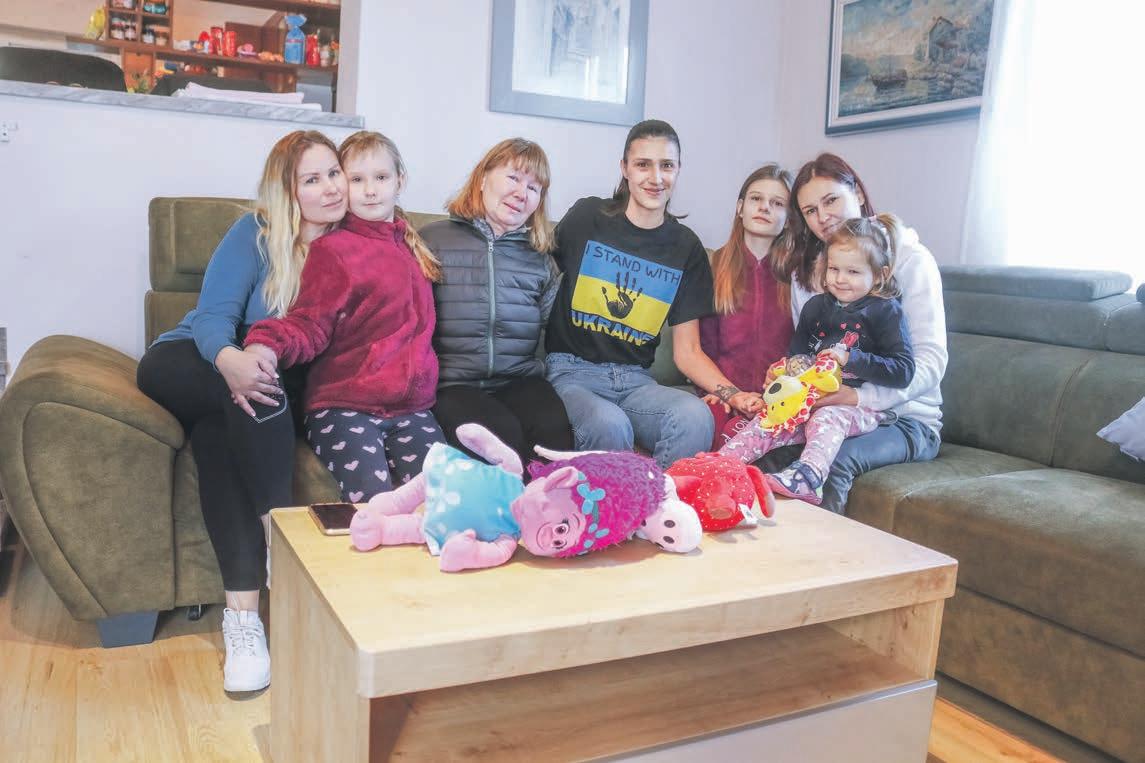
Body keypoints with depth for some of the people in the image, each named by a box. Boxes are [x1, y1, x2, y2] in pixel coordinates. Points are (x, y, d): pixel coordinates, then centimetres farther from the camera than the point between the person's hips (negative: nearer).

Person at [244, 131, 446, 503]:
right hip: (343, 407, -4)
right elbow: (310, 324, -8)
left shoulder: (412, 247, 18)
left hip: (410, 408, 5)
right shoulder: (333, 249, 0)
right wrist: (269, 343, -28)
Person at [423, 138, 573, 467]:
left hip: (520, 379, 3)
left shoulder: (540, 258, 19)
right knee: (502, 433, -31)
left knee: (555, 427, -29)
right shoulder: (433, 240, 9)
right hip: (453, 384, -2)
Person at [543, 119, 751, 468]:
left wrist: (731, 393, -9)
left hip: (636, 381, 3)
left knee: (696, 416, -29)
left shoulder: (687, 248, 9)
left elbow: (687, 351, 9)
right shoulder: (587, 217, 2)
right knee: (609, 424, -35)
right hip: (571, 371, -3)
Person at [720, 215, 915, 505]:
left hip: (859, 406, -5)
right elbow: (796, 353, 25)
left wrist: (850, 359, -19)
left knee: (827, 417, -36)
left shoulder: (885, 311, -2)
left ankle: (805, 478, -57)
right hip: (810, 399, 6)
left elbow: (903, 371, -11)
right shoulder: (816, 306, 15)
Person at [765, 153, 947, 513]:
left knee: (834, 461, -34)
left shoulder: (910, 258, -3)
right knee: (770, 449, -29)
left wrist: (862, 396, -25)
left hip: (905, 416, -3)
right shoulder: (805, 270, 14)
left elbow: (931, 362, -10)